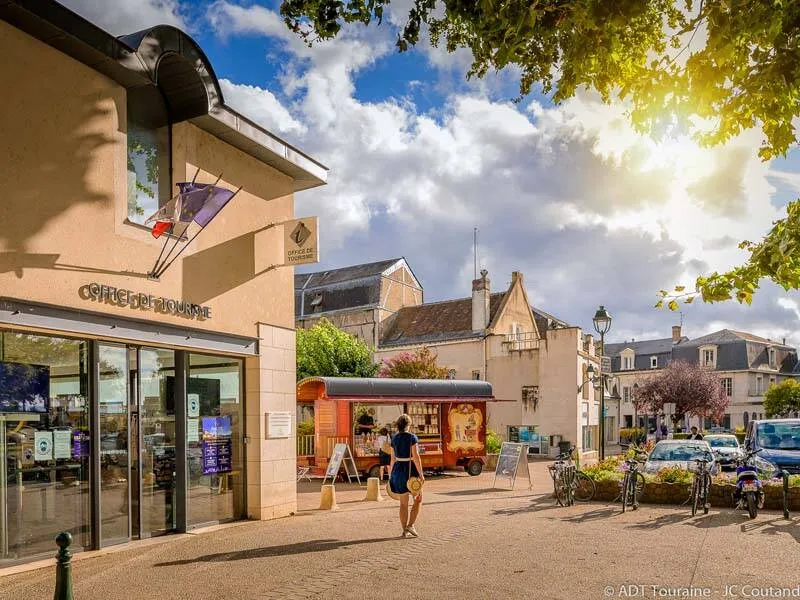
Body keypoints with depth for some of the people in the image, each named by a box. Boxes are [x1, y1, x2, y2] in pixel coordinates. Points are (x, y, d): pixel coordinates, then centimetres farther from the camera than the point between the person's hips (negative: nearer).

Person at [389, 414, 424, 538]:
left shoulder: (394, 439, 5)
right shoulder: (412, 437, -12)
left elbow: (393, 458, 8)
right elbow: (416, 457, -19)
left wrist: (392, 474, 16)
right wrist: (421, 474, -19)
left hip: (398, 470, 6)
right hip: (411, 470, -6)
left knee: (404, 502, 11)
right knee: (418, 499, 9)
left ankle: (404, 530, 10)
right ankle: (410, 525, -4)